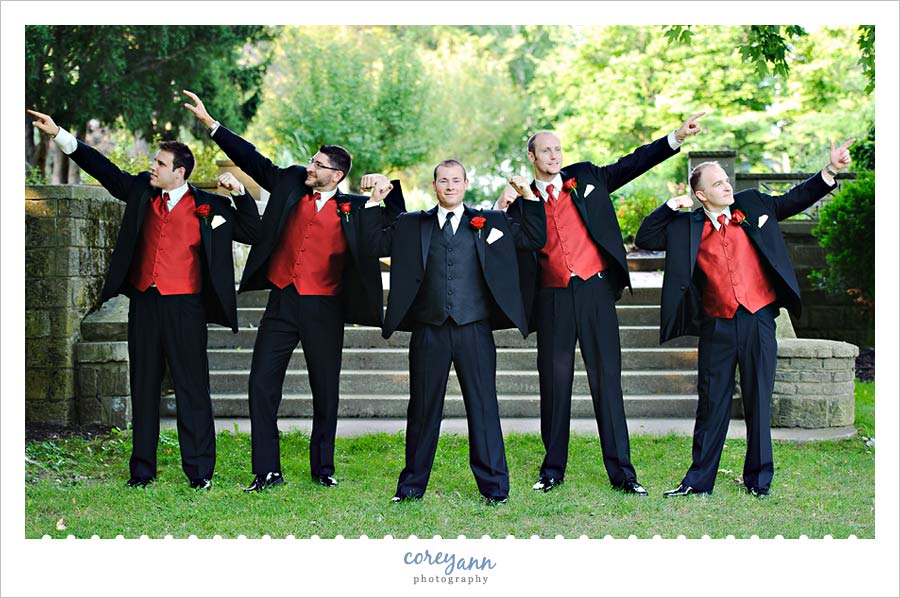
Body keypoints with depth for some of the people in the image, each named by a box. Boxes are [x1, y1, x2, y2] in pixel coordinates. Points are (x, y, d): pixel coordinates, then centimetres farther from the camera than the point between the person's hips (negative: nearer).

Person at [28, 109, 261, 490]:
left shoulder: (208, 206, 0)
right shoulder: (142, 193, 10)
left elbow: (251, 232, 4)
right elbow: (103, 169, 14)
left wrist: (239, 193, -9)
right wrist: (59, 134, 12)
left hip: (184, 307, -4)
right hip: (144, 303, 4)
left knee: (192, 388, -1)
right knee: (144, 387, 10)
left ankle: (200, 471, 5)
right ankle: (142, 469, 18)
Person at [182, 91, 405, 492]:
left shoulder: (352, 209, 1)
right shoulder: (290, 184, 7)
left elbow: (396, 219, 4)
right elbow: (252, 159, 10)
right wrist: (209, 122, 9)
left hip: (324, 309, -2)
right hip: (281, 304, 2)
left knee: (326, 392, 7)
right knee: (262, 385, -1)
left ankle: (323, 469, 22)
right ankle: (267, 471, 6)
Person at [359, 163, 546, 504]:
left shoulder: (489, 222, 11)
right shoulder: (411, 225, 13)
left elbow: (534, 239, 12)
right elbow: (375, 244, 11)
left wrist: (528, 197, 3)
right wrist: (375, 201, 4)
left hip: (474, 330, -1)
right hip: (429, 331, 1)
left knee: (483, 406, 1)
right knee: (423, 408, 7)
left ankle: (494, 486, 8)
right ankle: (412, 485, 16)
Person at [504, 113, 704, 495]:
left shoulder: (585, 177, 9)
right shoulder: (522, 201, 8)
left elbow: (633, 163, 11)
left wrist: (677, 137, 3)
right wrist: (517, 203, -6)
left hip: (595, 292, 0)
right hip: (552, 299, 0)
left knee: (606, 378, 0)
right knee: (554, 381, 4)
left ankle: (621, 471, 2)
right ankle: (553, 470, 16)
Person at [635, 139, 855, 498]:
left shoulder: (752, 205, 7)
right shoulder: (687, 228, 4)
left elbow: (795, 200, 14)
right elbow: (644, 239, 4)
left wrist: (830, 170, 4)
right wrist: (671, 207, -2)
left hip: (758, 320, 1)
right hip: (717, 326, 0)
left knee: (758, 402, 7)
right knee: (712, 404, 5)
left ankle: (759, 478, 18)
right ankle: (699, 480, 12)